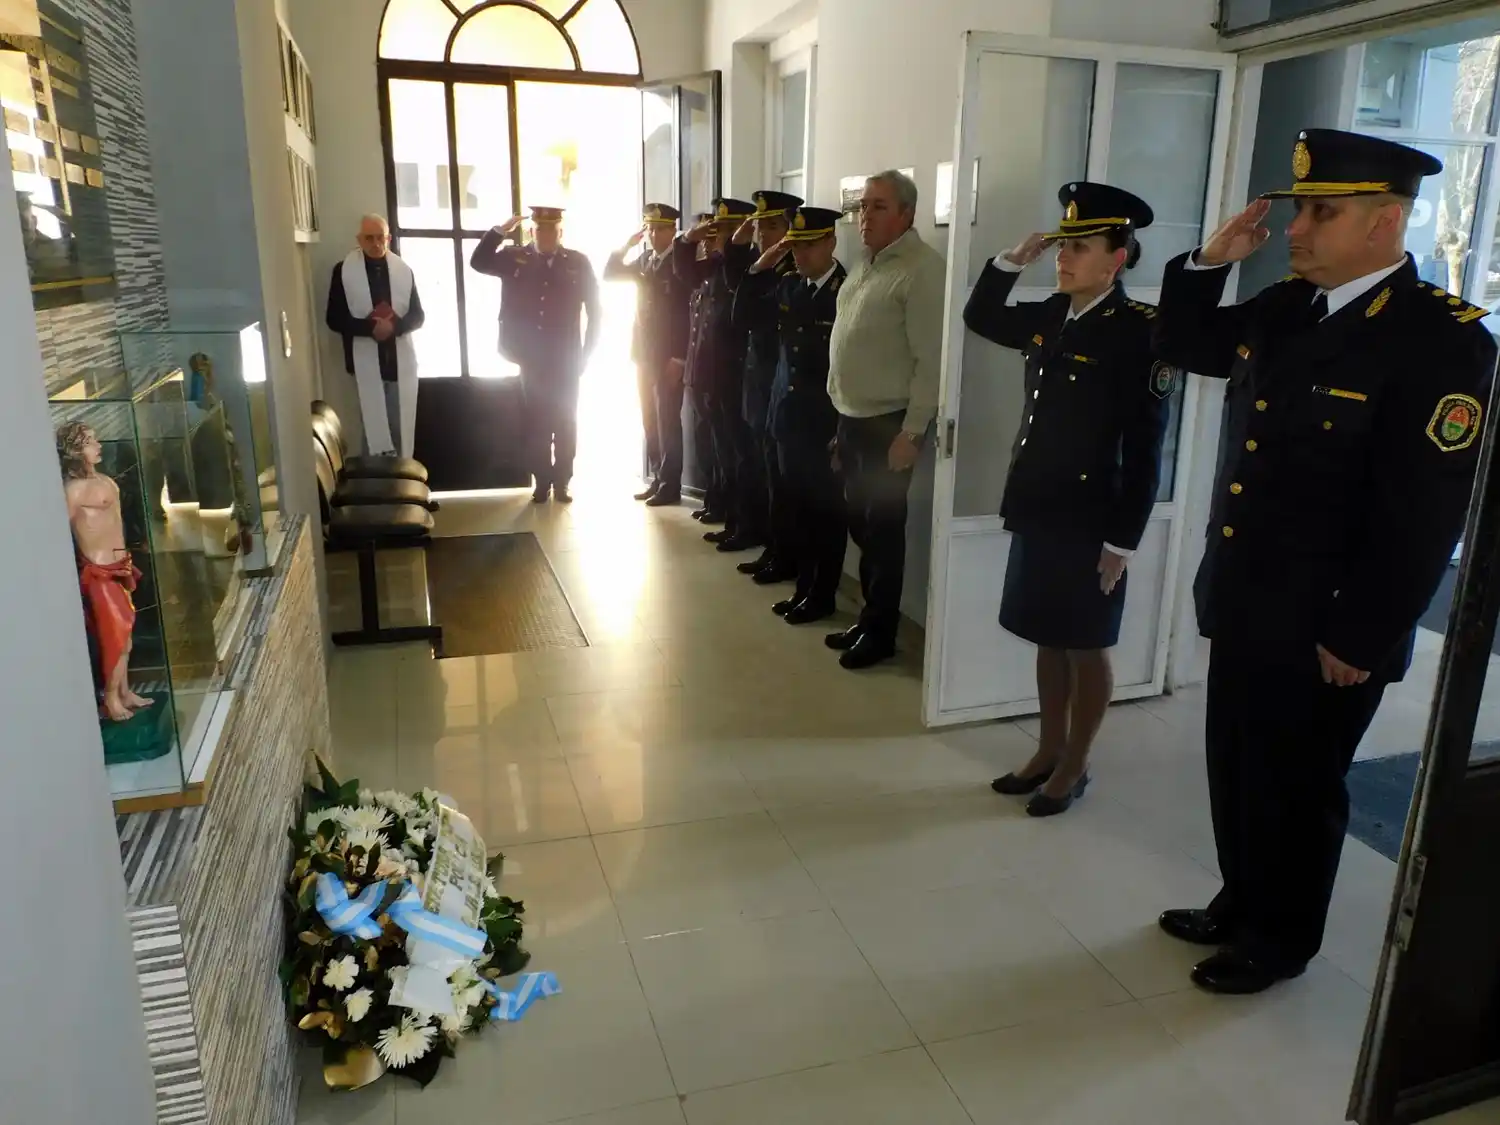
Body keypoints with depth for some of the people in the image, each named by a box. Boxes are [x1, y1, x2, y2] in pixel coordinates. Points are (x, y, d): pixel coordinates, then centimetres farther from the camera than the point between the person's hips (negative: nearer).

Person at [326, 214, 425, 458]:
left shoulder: (403, 270, 6)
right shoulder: (343, 271, -2)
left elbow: (418, 315, 5)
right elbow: (334, 319, -4)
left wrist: (395, 326, -16)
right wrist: (370, 327, -20)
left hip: (401, 361, 2)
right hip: (366, 363, -2)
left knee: (402, 428, 7)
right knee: (374, 429, -1)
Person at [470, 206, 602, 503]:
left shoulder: (578, 263, 0)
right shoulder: (514, 258, 4)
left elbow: (595, 311, 2)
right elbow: (478, 262, -4)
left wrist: (586, 355, -1)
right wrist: (498, 232, -15)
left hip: (566, 361, -1)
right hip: (531, 360, 1)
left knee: (565, 423, 3)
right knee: (536, 423, 5)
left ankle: (562, 482, 12)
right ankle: (542, 482, 13)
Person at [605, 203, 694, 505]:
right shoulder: (644, 260, 12)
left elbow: (692, 313, -13)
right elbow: (609, 275, 14)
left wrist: (679, 358, -16)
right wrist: (626, 246, 1)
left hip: (669, 358, -6)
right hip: (644, 354, 6)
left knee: (667, 421, -4)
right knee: (650, 421, 9)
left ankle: (670, 485, 3)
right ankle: (657, 480, 17)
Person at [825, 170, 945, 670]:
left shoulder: (921, 269, -14)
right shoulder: (866, 265, 13)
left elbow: (930, 360, -18)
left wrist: (911, 433, -19)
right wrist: (842, 420, 15)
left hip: (888, 422, -8)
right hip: (851, 418, 8)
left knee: (884, 529, 3)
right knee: (860, 524, 15)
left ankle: (880, 631, 16)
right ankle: (868, 616, 29)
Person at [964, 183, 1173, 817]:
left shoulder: (1141, 332, -15)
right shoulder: (1050, 316, 5)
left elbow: (1145, 450, -15)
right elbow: (980, 318, 19)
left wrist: (1122, 541, -15)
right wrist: (1011, 262, 3)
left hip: (1090, 518, -7)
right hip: (1037, 508, 7)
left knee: (1088, 648, 9)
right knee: (1048, 640, 17)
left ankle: (1074, 769, 25)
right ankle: (1049, 752, 33)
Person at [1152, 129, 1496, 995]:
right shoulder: (1284, 310, 5)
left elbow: (1424, 516, -20)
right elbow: (1182, 345, 19)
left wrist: (1358, 641, -18)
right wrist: (1212, 260, 1)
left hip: (1322, 629, -7)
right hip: (1244, 603, 7)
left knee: (1296, 787, 12)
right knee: (1237, 770, 21)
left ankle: (1280, 940, 34)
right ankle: (1242, 904, 43)